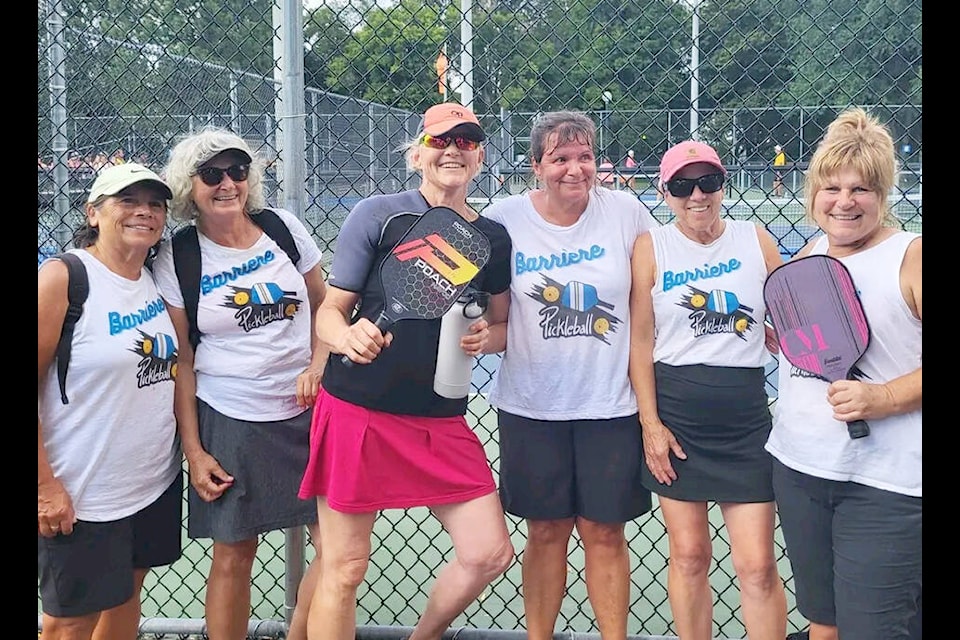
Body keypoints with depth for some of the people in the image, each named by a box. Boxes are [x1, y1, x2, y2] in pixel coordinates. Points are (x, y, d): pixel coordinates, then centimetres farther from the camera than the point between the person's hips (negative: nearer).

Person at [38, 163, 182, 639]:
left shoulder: (158, 279, 5)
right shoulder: (63, 277, -13)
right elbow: (35, 383, -15)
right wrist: (44, 485, -17)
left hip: (157, 484, 6)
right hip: (80, 496, -6)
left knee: (125, 597, 19)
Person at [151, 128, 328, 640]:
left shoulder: (282, 227, 2)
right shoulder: (176, 260, -4)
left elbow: (323, 305, 12)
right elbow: (181, 362, -2)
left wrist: (318, 366, -5)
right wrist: (194, 451, -4)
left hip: (309, 411, 3)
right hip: (229, 424, -2)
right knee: (233, 557, 5)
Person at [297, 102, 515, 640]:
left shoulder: (493, 237, 8)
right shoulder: (377, 214, -4)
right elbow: (330, 310, -2)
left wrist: (485, 337, -5)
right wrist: (349, 338, -24)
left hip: (443, 421, 4)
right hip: (358, 413, -4)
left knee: (491, 553, 2)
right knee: (344, 569, 2)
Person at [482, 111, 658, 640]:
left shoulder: (626, 212, -4)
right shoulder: (504, 219, -3)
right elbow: (496, 318, 6)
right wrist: (482, 334, -17)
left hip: (611, 403, 0)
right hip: (532, 404, 0)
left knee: (604, 533, 7)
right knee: (545, 532, 10)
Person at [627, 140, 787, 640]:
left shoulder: (756, 240, 4)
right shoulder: (651, 248, 0)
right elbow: (640, 340, -1)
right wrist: (650, 424, -5)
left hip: (746, 418, 1)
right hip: (675, 416, 0)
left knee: (757, 566, 0)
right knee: (688, 556, 8)